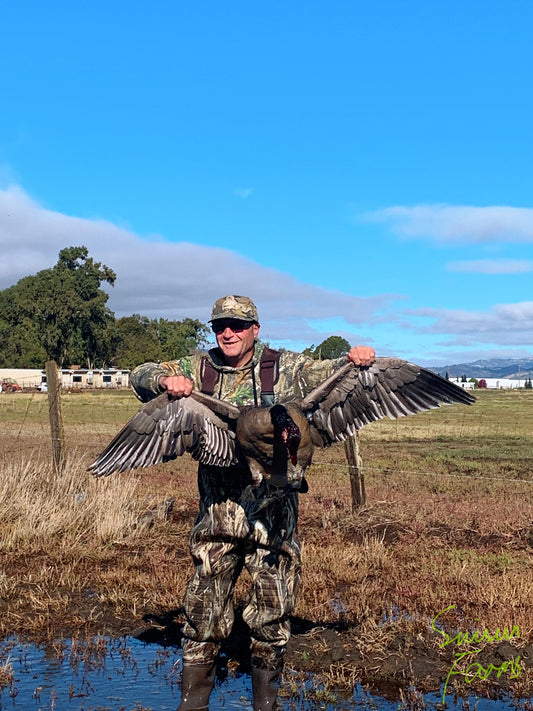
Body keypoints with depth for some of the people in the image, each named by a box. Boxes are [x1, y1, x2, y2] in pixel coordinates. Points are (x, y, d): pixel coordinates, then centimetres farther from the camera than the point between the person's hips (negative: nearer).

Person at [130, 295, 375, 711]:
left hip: (273, 515, -1)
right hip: (218, 513, 1)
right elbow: (141, 377, 5)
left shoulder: (286, 369, 2)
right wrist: (166, 380, -18)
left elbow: (332, 374, 8)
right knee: (204, 613, 7)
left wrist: (356, 360, -15)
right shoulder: (200, 369, 6)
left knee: (272, 614, 9)